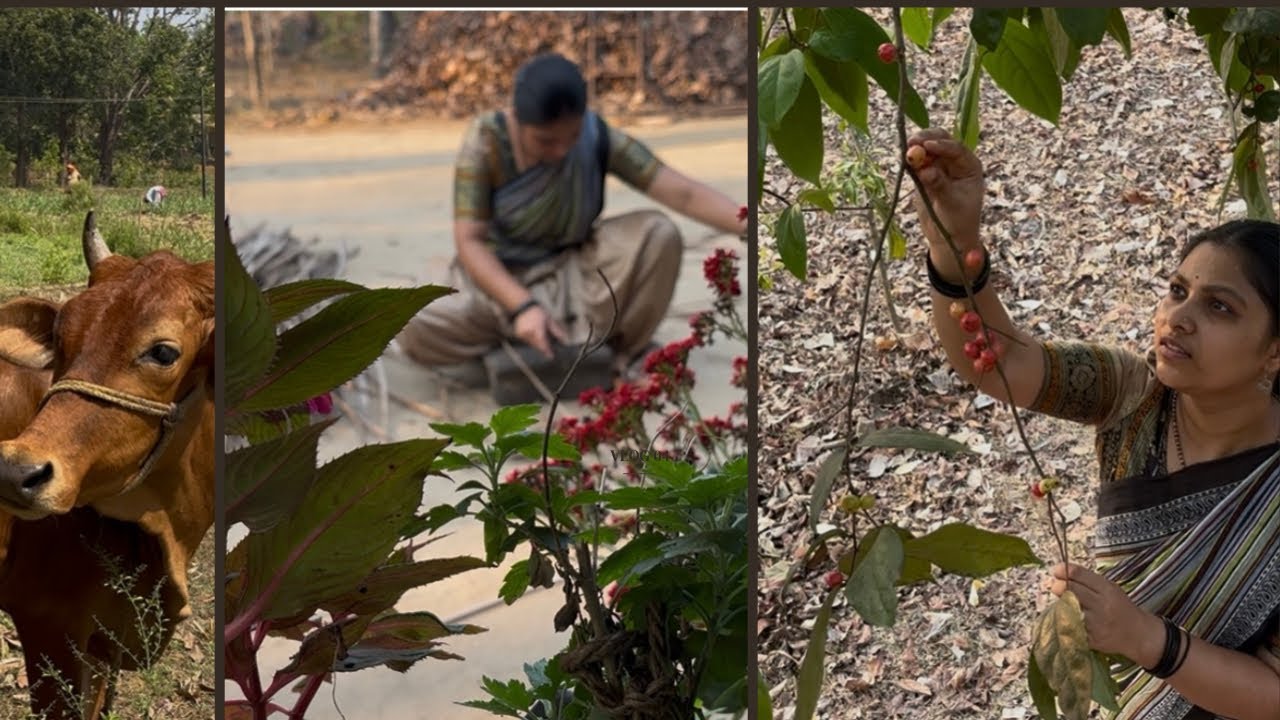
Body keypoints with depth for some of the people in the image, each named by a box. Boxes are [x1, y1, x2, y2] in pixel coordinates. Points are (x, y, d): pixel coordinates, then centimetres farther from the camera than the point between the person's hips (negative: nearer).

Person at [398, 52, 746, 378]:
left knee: (658, 234, -27)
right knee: (417, 333, -30)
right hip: (501, 279, -1)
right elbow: (469, 241, -25)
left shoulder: (598, 138, -19)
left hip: (577, 271, 1)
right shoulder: (486, 142, -24)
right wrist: (522, 307, -39)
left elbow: (683, 193, -25)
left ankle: (625, 348, -3)